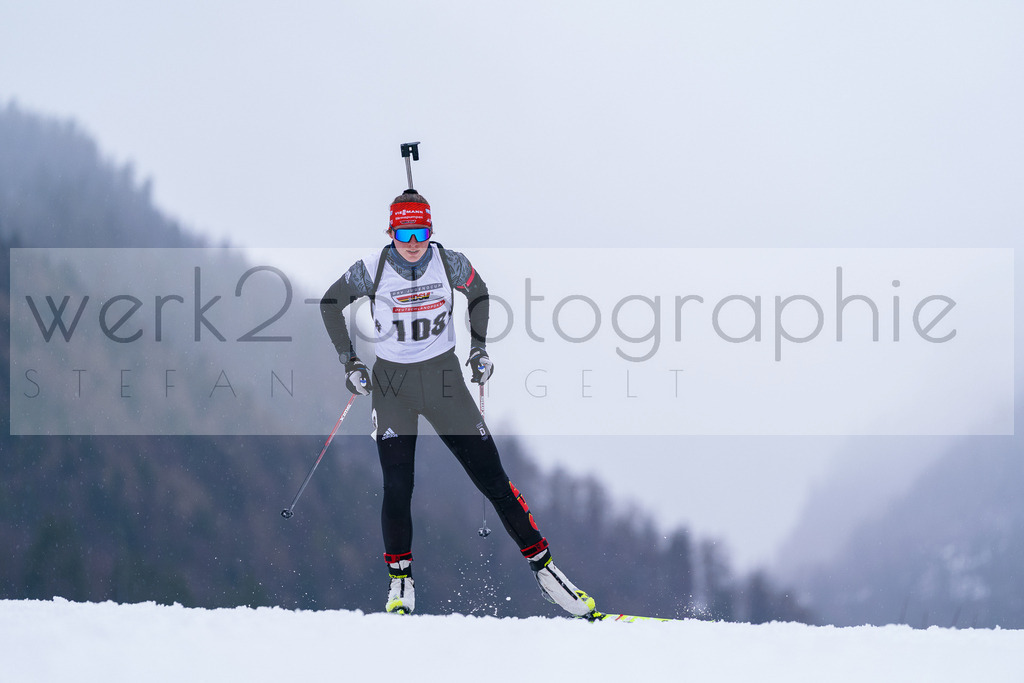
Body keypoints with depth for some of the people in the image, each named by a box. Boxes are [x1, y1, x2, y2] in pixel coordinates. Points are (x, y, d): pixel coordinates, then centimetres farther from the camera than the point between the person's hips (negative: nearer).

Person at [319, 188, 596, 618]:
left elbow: (479, 294, 13)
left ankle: (541, 564, 4)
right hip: (391, 384, -1)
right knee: (397, 486, -12)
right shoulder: (372, 271, -12)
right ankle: (400, 581, 1)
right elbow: (330, 303, 5)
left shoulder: (449, 263, -9)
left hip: (443, 378, 1)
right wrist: (349, 361, 0)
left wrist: (479, 347, 6)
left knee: (491, 476, -2)